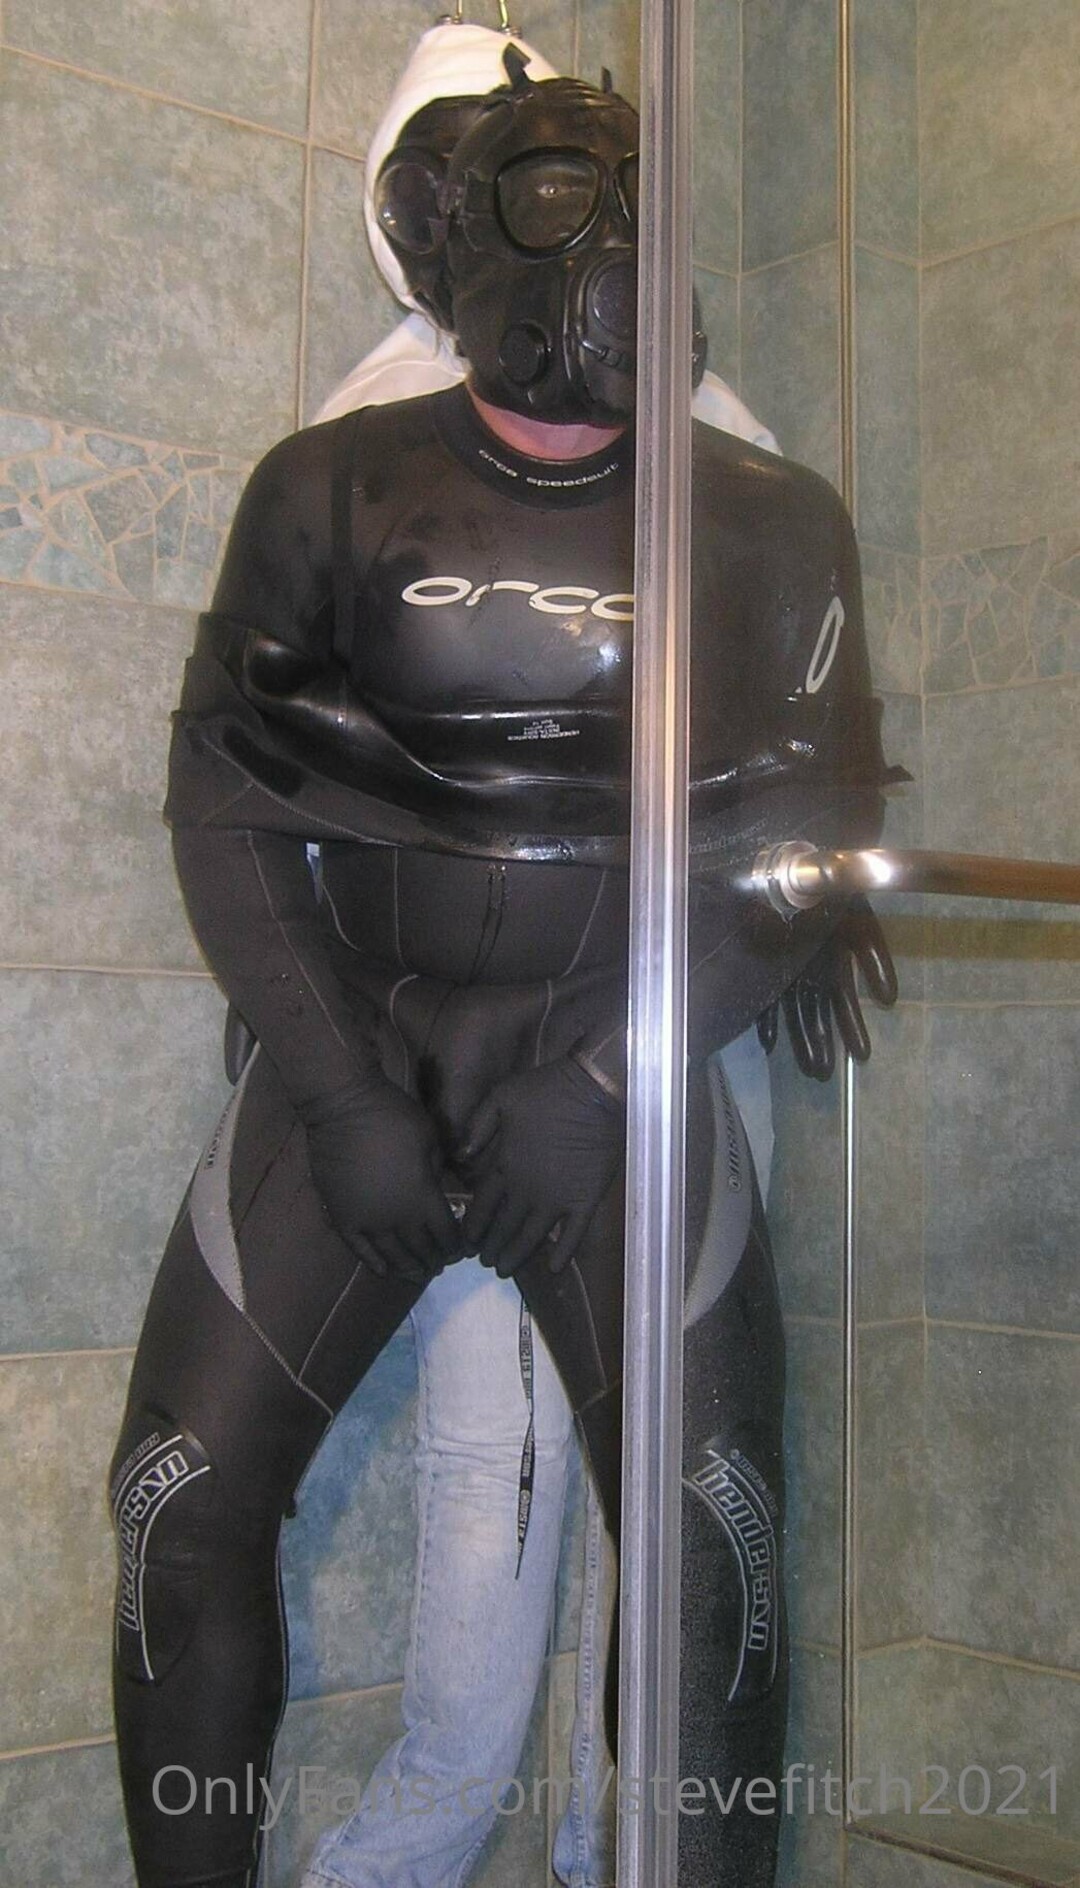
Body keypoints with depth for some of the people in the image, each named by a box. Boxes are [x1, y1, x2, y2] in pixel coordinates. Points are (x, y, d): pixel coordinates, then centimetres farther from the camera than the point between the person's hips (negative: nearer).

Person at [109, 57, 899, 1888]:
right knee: (186, 1504, -2)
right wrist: (340, 1088, -10)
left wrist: (597, 1076, -9)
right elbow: (222, 794, 0)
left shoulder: (764, 529, 1)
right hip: (353, 1051, 1)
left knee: (711, 1559, -5)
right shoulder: (333, 490, 2)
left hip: (621, 1069, 0)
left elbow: (802, 837, 1)